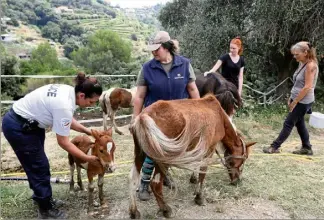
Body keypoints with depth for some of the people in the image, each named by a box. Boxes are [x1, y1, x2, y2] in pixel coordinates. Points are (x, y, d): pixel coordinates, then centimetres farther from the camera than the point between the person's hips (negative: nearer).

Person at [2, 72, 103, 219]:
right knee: (39, 167, 2)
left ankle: (42, 198, 40)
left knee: (37, 164, 20)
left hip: (29, 123, 9)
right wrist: (87, 158, -17)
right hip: (17, 128, -9)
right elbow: (63, 142, -24)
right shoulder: (64, 105, -33)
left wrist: (88, 132, 3)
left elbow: (68, 121, 9)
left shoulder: (68, 91, -6)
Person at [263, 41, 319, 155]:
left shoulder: (311, 65, -20)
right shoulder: (302, 64, 7)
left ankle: (275, 147, 5)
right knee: (299, 123, 16)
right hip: (298, 99, 9)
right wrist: (291, 98, 12)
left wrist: (295, 102, -18)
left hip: (303, 101, -9)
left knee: (288, 123, -3)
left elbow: (307, 87, -23)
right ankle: (307, 148, 28)